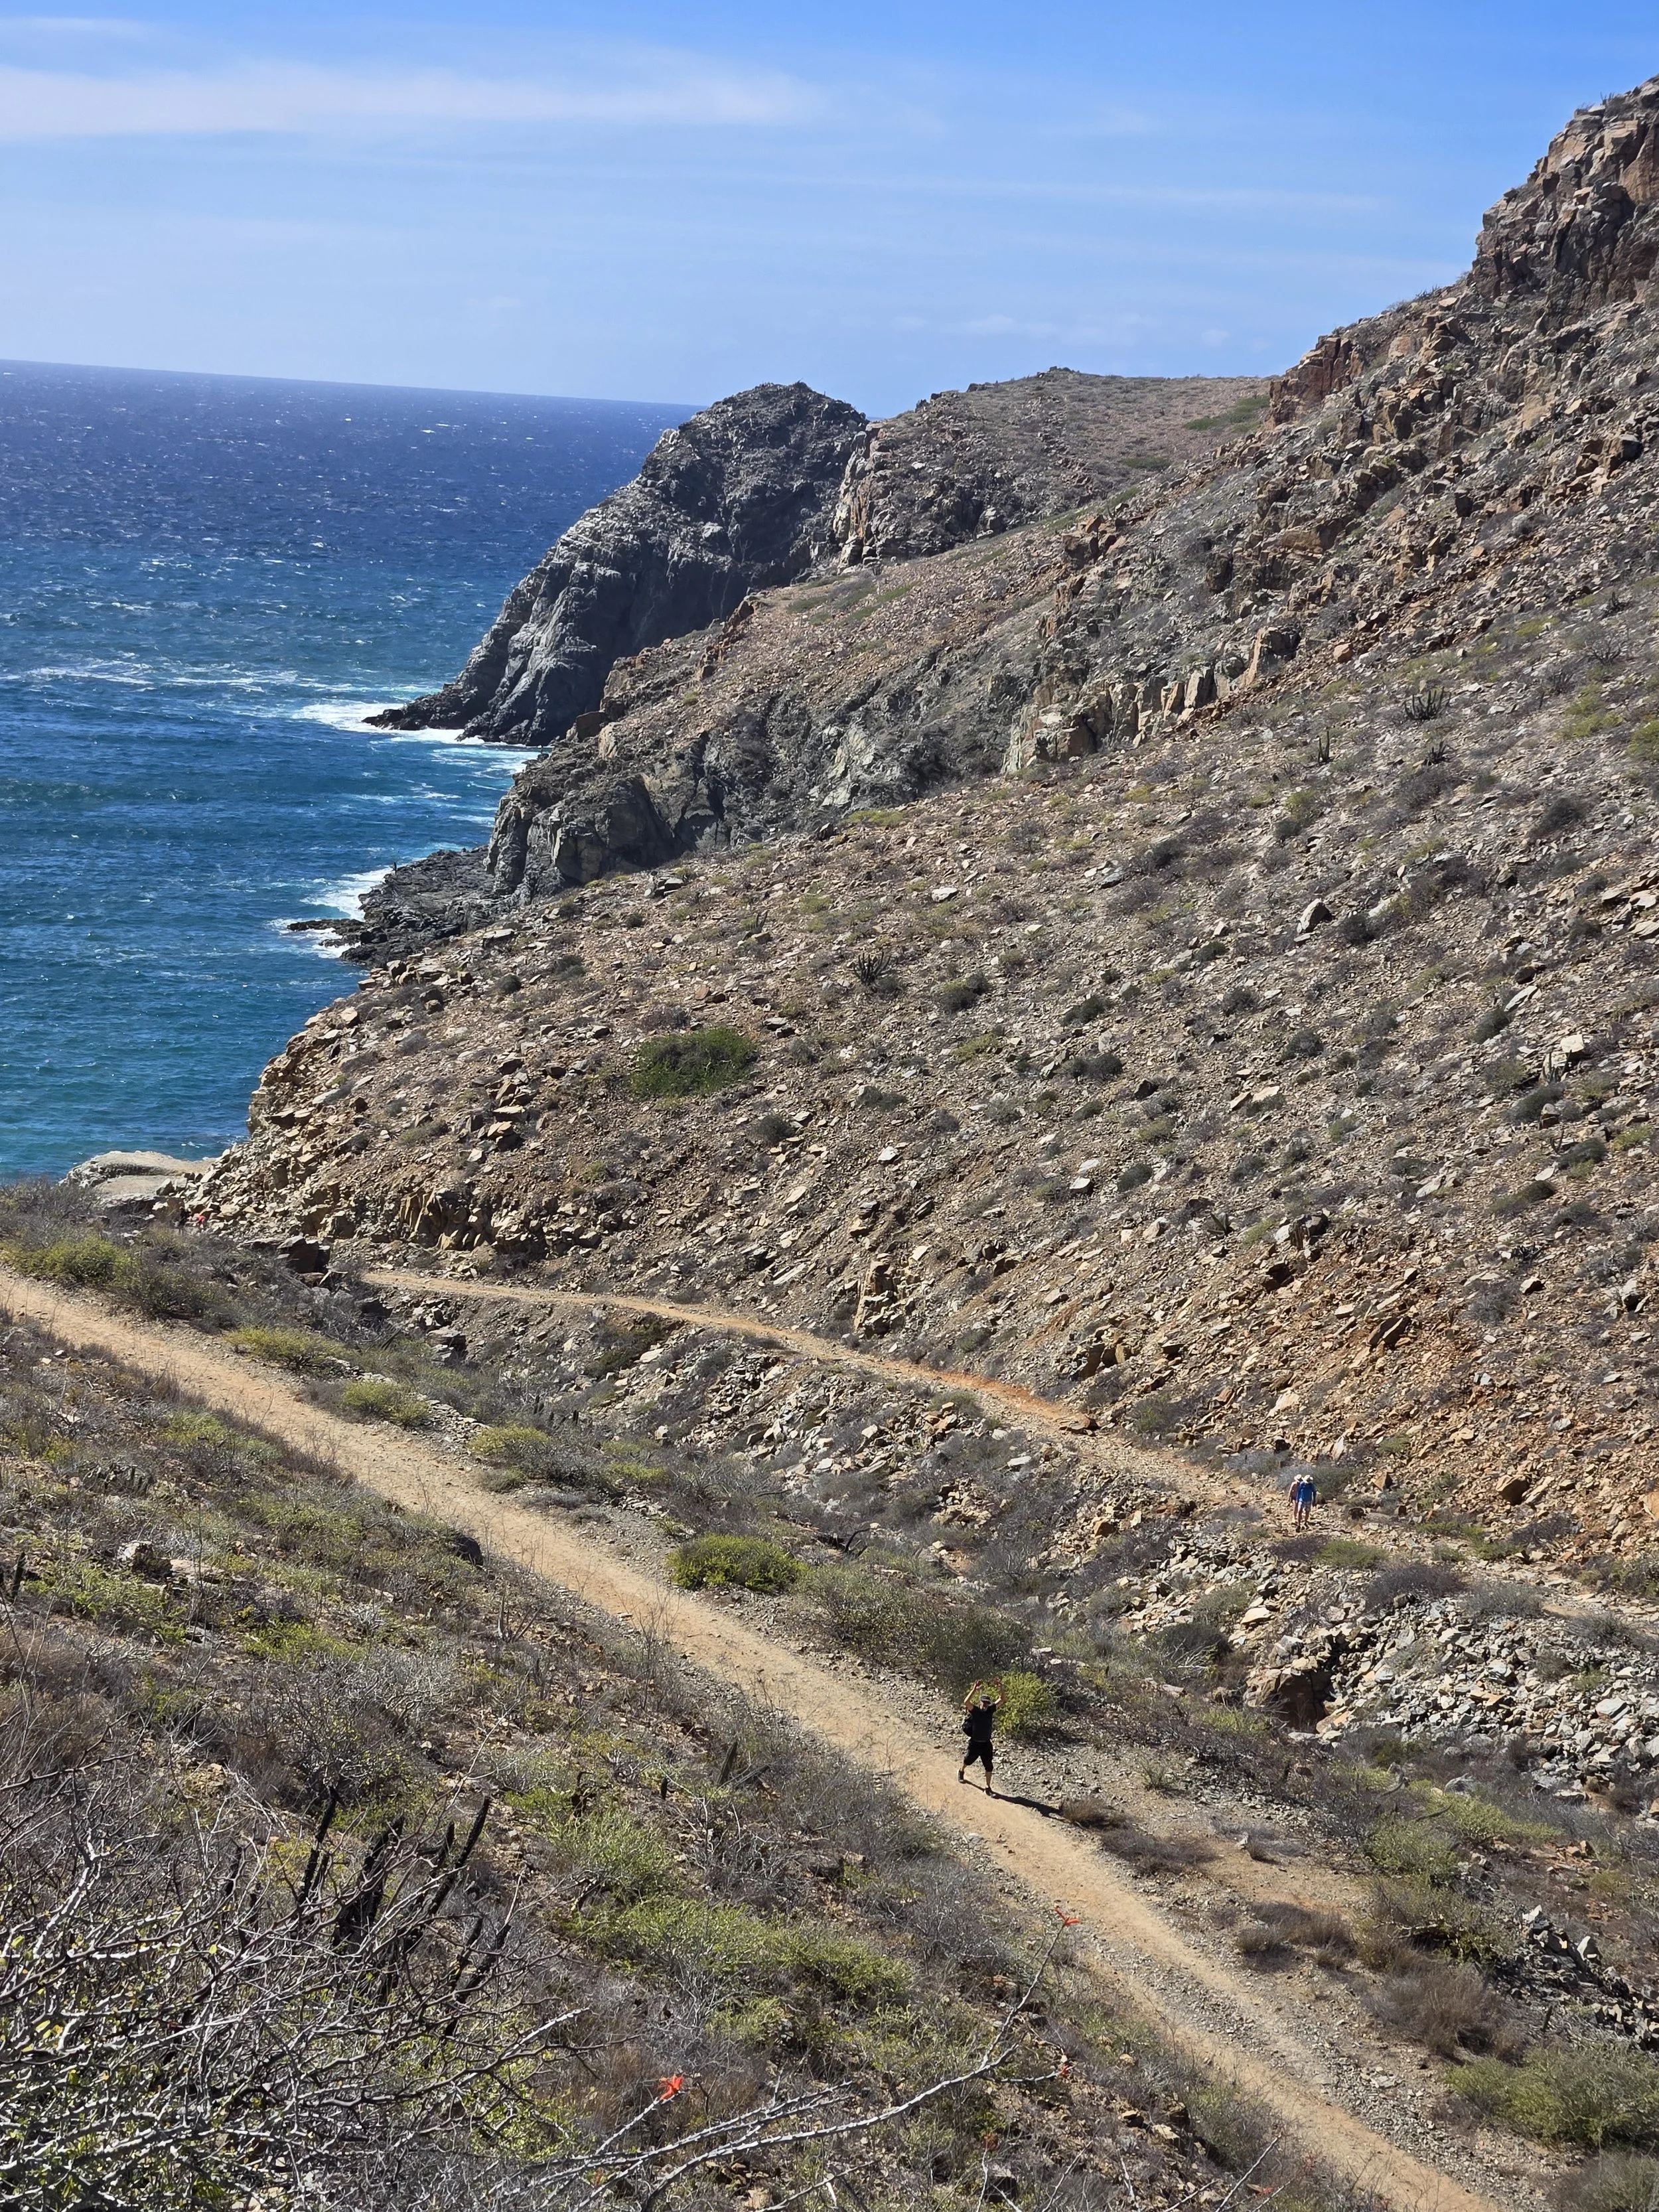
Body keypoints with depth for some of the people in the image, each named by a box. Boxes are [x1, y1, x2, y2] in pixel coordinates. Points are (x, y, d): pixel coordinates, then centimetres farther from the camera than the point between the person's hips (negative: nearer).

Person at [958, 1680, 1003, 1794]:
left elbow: (1001, 1700, -6)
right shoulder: (975, 1711, -17)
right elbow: (966, 1702, -37)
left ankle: (988, 1788, 10)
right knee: (968, 1760, 21)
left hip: (986, 1743, 3)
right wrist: (975, 1690, -46)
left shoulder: (990, 1710, -5)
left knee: (989, 1766, 0)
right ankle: (961, 1771, 53)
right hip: (975, 1743, -3)